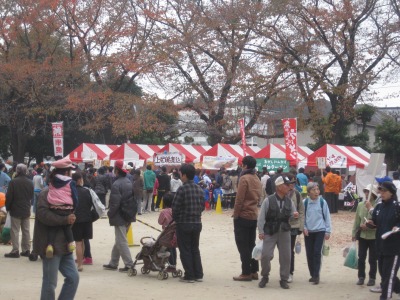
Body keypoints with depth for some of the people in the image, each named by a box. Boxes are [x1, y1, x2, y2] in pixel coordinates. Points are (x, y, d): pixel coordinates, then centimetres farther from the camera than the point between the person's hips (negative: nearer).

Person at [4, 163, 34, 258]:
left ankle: (15, 251, -3)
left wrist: (8, 207, 1)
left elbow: (9, 197, -11)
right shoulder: (30, 182, 2)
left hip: (16, 210, -5)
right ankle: (26, 250, 14)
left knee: (15, 231, -1)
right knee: (26, 230, 11)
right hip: (26, 210, 5)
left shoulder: (13, 182, -15)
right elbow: (32, 196, 11)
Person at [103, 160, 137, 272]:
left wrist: (110, 213, -5)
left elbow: (115, 203, -21)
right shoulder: (129, 182, 9)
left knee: (121, 242, -3)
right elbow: (133, 199, 14)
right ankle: (113, 263, 26)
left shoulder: (116, 184, -18)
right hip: (129, 216, 9)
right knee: (119, 240, 17)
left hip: (120, 217, -9)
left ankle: (129, 264, -4)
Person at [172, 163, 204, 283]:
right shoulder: (199, 189, 6)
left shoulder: (182, 189, -15)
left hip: (184, 224, -6)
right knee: (195, 249, 15)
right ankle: (198, 274, 15)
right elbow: (202, 206, 10)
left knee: (185, 250, 3)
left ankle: (189, 276, 4)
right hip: (197, 223, 6)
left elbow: (175, 207, -14)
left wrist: (175, 218, 3)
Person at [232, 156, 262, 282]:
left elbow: (239, 199, -16)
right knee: (251, 244, 14)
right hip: (254, 216, 8)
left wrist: (235, 214, -9)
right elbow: (258, 197, 13)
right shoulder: (257, 179, 11)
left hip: (243, 216, -7)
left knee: (243, 245, -2)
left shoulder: (244, 178, -13)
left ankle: (246, 273, -3)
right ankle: (254, 271, 15)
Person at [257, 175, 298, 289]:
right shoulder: (268, 200, -10)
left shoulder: (289, 201, 3)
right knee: (265, 255, -6)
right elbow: (261, 216, -8)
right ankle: (265, 277, 17)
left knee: (286, 257, 6)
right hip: (270, 232, -4)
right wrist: (261, 231, -11)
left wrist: (294, 215, -12)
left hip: (284, 232, 4)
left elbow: (291, 215, 12)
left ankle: (284, 279, 20)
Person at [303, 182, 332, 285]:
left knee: (317, 252, -10)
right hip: (308, 232, 2)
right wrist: (304, 227, -4)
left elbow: (327, 217, 1)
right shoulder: (305, 202, -1)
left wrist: (328, 231, 0)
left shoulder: (322, 202, -4)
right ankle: (312, 274, 18)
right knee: (309, 254, 6)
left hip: (320, 231, -2)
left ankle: (316, 275, -6)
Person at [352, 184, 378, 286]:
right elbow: (357, 220, 6)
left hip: (373, 236, -4)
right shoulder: (360, 205, 2)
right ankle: (361, 277, 20)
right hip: (362, 235, 4)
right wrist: (354, 233, 6)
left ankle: (372, 278, 18)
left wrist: (368, 226, -23)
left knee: (372, 259, 8)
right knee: (361, 258, 9)